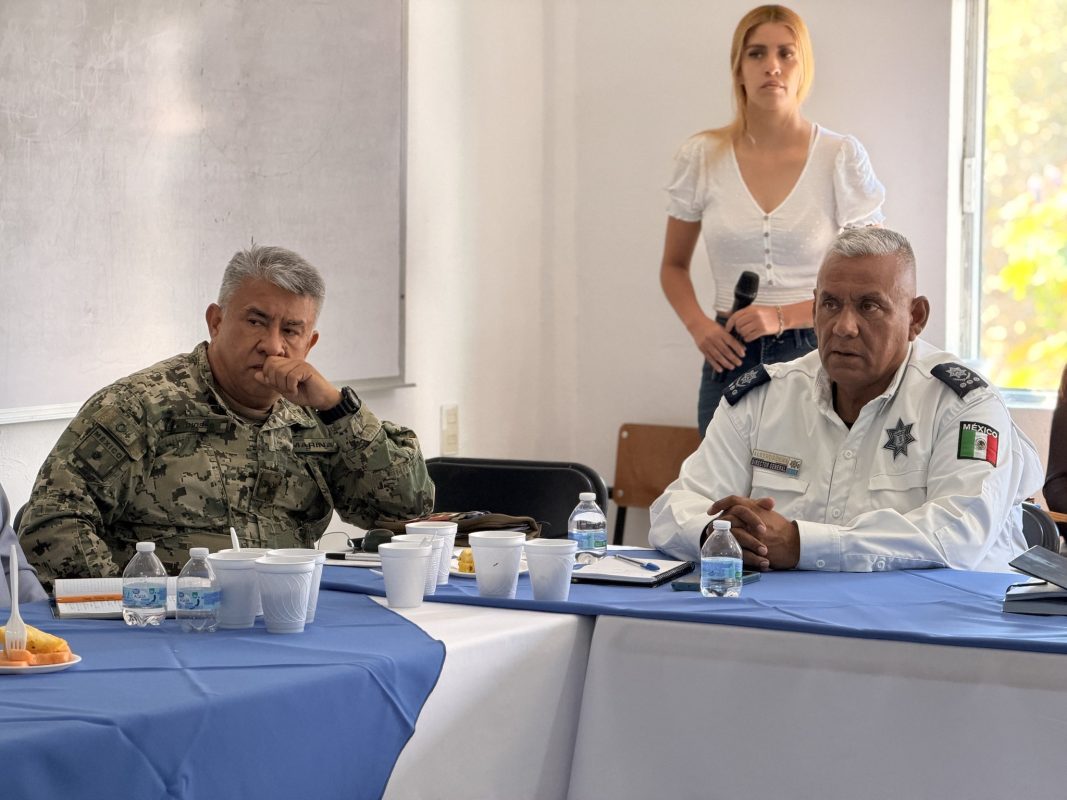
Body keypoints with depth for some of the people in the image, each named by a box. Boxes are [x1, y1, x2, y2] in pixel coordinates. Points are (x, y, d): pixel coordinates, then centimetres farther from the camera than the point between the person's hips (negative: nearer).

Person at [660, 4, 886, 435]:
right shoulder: (702, 156, 4)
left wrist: (784, 316, -14)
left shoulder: (842, 156, -1)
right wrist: (697, 325, -3)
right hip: (731, 359, 2)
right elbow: (674, 266, 16)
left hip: (815, 356, -1)